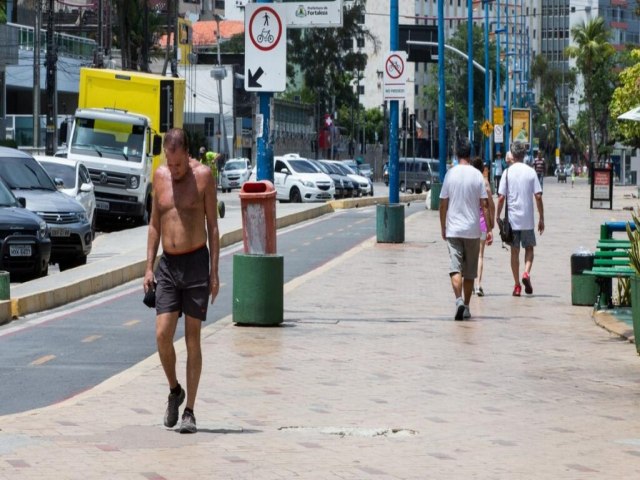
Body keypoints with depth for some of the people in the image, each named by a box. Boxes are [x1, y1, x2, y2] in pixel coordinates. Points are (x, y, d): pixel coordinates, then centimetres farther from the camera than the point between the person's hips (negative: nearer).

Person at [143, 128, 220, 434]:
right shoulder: (160, 176, 6)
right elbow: (154, 224, 13)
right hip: (168, 264, 3)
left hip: (196, 263, -3)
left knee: (192, 339, 0)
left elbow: (212, 225, -3)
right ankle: (174, 391, 19)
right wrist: (149, 267, 7)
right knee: (162, 335, -6)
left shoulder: (203, 175, -5)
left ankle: (189, 411, 4)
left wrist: (214, 271, -7)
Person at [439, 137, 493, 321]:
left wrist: (443, 227, 11)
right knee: (470, 271, 11)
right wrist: (489, 223, 6)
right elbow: (484, 204, -4)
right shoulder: (477, 175, -4)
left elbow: (443, 204, 1)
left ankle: (459, 300, -26)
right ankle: (466, 306, 16)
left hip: (453, 230, -1)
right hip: (472, 230, 1)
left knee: (455, 268, -5)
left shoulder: (450, 174, -2)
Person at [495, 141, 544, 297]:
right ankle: (526, 273, -11)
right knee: (529, 248, 14)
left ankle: (517, 285, 6)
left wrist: (497, 217, 5)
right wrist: (541, 219, 4)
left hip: (512, 219, 0)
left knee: (514, 251, 7)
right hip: (528, 219, 0)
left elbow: (501, 197, -5)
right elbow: (538, 196, -3)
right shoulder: (531, 172, -1)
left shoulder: (507, 173, -3)